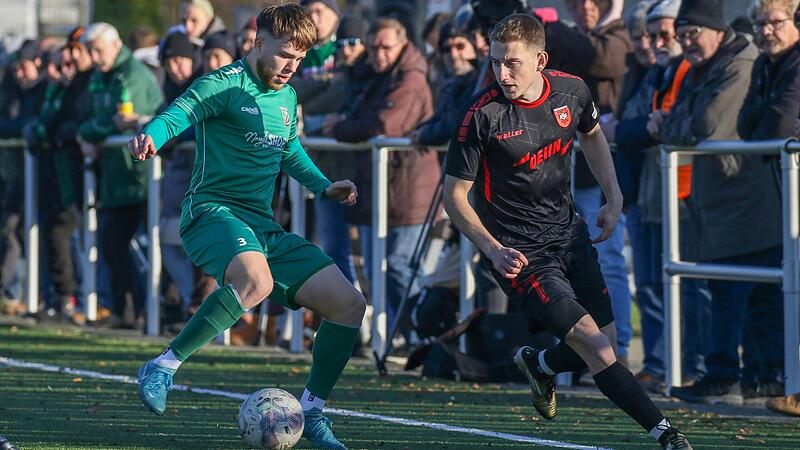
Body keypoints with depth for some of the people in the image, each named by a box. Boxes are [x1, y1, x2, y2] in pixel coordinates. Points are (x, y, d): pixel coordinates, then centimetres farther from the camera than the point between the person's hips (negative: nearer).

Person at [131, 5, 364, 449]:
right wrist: (150, 137, -47)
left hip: (262, 225, 8)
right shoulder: (225, 86, -8)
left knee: (349, 305, 0)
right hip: (213, 209, -8)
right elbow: (179, 113, -25)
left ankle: (311, 412, 16)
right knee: (255, 280, -41)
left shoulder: (286, 97, 17)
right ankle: (162, 367, -27)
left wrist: (323, 186, 22)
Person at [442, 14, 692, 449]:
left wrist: (614, 198, 12)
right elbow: (454, 196, -12)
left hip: (570, 234, 6)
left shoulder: (571, 90, -6)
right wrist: (494, 251, -22)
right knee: (595, 347, -17)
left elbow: (592, 135, 19)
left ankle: (538, 363, 42)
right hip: (520, 253, -6)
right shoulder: (482, 116, -19)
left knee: (607, 343, 11)